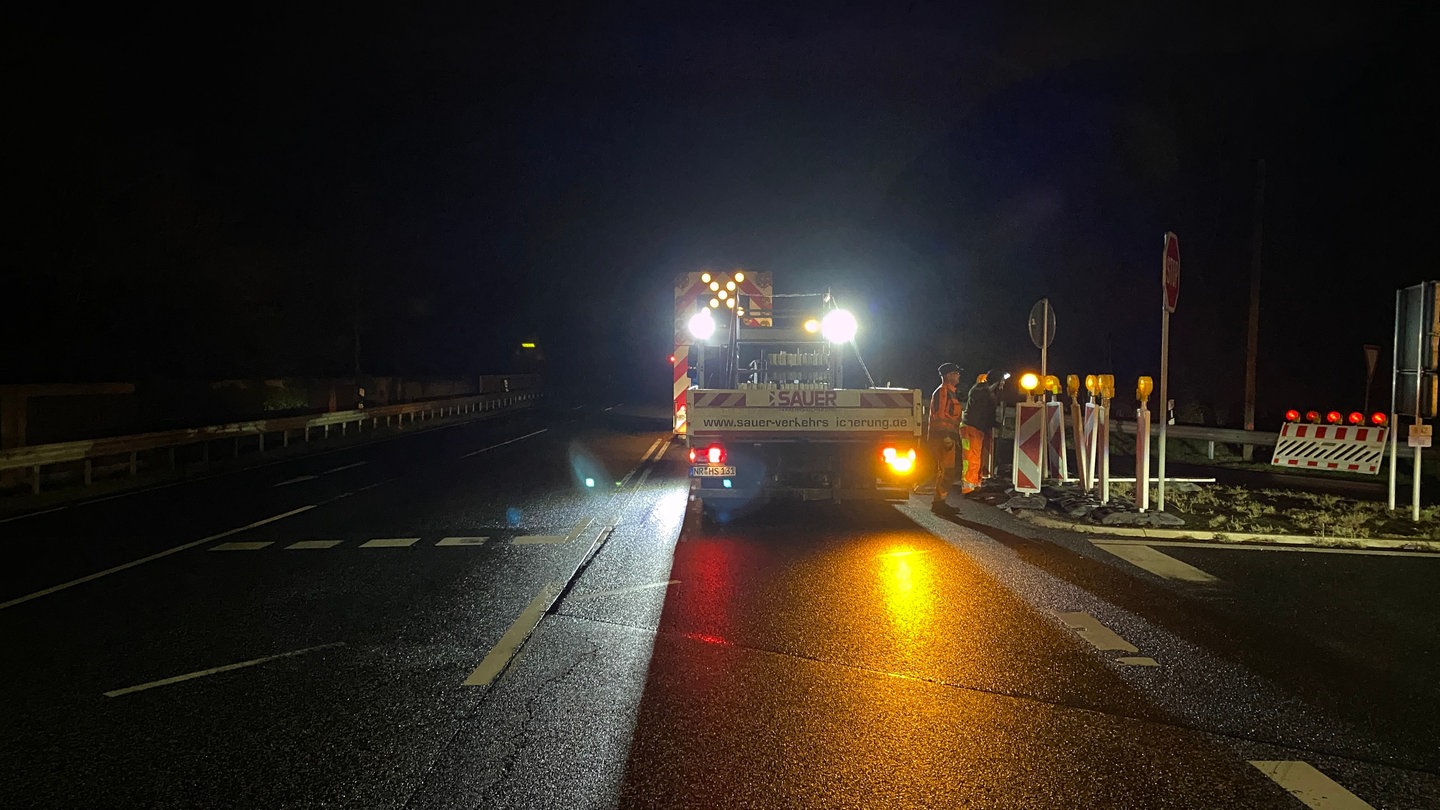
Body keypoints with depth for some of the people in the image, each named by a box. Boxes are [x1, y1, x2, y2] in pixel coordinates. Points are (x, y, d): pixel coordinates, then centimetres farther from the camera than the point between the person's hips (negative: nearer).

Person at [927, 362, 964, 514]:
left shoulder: (950, 392, 21)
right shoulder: (942, 392, -11)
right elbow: (939, 415, -19)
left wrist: (954, 437, 25)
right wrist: (946, 436, -24)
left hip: (947, 437, 11)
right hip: (943, 437, -11)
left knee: (943, 471, 12)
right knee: (946, 470, -11)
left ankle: (939, 502, 17)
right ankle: (939, 502, -8)